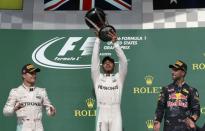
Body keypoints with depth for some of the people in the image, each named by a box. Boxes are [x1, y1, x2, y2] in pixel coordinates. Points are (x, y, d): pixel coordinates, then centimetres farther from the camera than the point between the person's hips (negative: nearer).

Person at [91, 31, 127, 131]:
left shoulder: (119, 78, 12)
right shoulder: (97, 78, 13)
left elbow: (123, 61, 0)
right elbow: (95, 60, 5)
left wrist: (115, 43, -8)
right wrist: (98, 40, 1)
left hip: (115, 116, 0)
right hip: (101, 116, 0)